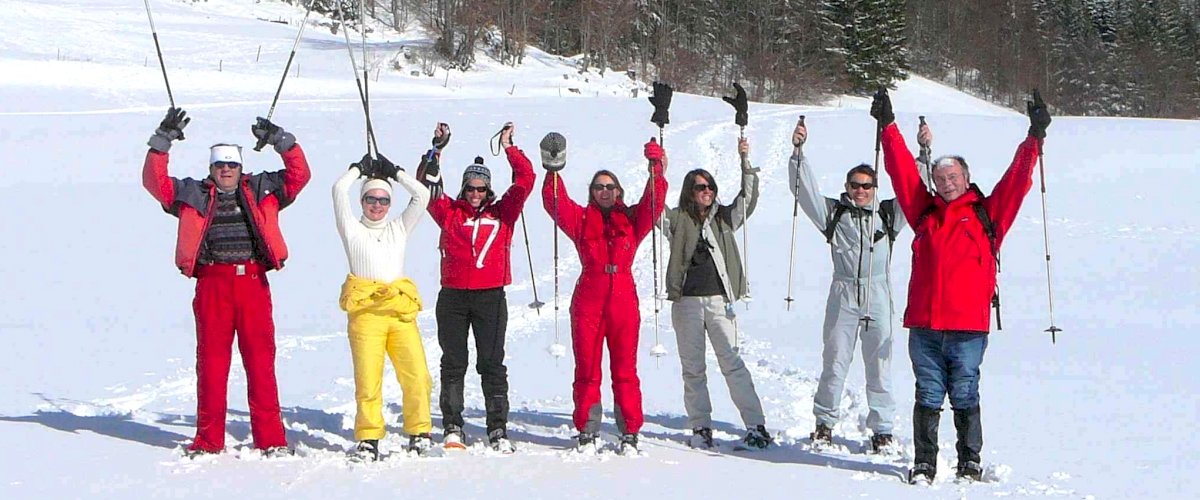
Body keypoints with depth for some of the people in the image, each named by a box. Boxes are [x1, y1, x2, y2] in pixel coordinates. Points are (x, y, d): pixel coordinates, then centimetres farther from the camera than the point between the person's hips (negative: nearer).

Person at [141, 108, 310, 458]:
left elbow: (299, 175, 11)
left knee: (261, 360, -1)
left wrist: (281, 140, 2)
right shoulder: (193, 195, 15)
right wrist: (162, 141, -2)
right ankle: (209, 440, 8)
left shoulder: (261, 191, 16)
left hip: (254, 283, 0)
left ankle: (271, 439, 1)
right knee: (211, 360, 2)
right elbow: (154, 181, 6)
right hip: (212, 284, 0)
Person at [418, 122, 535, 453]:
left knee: (492, 365, 0)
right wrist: (436, 150, -2)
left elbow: (525, 181, 3)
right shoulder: (450, 212, 10)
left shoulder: (502, 213, 9)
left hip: (490, 298, -1)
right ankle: (453, 429, 11)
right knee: (453, 364, 5)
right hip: (453, 298, 1)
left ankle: (498, 431, 2)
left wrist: (509, 148, 1)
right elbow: (427, 186, 3)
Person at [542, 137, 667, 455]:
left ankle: (630, 434, 5)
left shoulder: (632, 220, 12)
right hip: (588, 301, 0)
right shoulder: (581, 219, 10)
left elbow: (653, 204, 0)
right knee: (587, 368, 2)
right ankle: (587, 432, 8)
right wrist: (553, 171, -13)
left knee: (625, 369, 1)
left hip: (624, 300, 0)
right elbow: (555, 204, -1)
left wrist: (657, 170, -11)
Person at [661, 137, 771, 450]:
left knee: (732, 363, -6)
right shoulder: (677, 220, 6)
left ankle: (756, 426, -6)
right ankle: (700, 428, 12)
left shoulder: (725, 218, 11)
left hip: (719, 300, 0)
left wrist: (746, 162, -10)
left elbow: (748, 197, 2)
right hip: (686, 301, 0)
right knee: (692, 368, 5)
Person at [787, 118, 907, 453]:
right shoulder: (834, 212, 9)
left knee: (879, 363, 2)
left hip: (878, 297, 0)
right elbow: (805, 189, 3)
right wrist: (798, 152, -8)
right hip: (843, 296, 0)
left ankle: (882, 428, 10)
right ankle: (825, 422, 16)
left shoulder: (888, 214, 11)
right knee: (834, 362, 3)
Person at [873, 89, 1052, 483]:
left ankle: (970, 463, 14)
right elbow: (902, 170, 15)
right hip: (924, 326, 2)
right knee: (928, 397, 7)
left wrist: (1034, 139, -3)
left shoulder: (987, 214, 7)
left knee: (964, 397, 4)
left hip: (968, 326, -2)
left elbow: (1017, 179, 3)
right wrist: (888, 126, 16)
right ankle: (924, 464, 13)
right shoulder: (924, 213, 13)